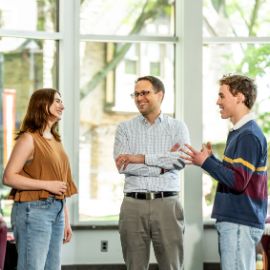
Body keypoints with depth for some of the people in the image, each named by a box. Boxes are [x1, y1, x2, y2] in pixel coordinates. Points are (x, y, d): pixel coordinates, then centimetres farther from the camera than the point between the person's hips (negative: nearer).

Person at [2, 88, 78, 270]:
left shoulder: (55, 140, 17)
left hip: (57, 211, 8)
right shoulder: (29, 139, -7)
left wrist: (66, 220, 16)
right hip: (34, 210, -8)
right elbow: (8, 177, -15)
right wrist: (47, 185, -17)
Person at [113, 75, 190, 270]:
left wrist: (141, 158, -13)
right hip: (133, 205, 1)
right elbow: (122, 165, -7)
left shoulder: (177, 127, 8)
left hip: (167, 204, -1)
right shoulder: (125, 128, 9)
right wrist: (163, 162, -9)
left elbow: (182, 159, -11)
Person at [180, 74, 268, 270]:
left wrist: (205, 162, -16)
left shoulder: (249, 136, -15)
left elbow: (238, 181, -21)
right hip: (234, 220, 10)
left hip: (239, 224, -10)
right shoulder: (240, 132, 16)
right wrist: (210, 159, 10)